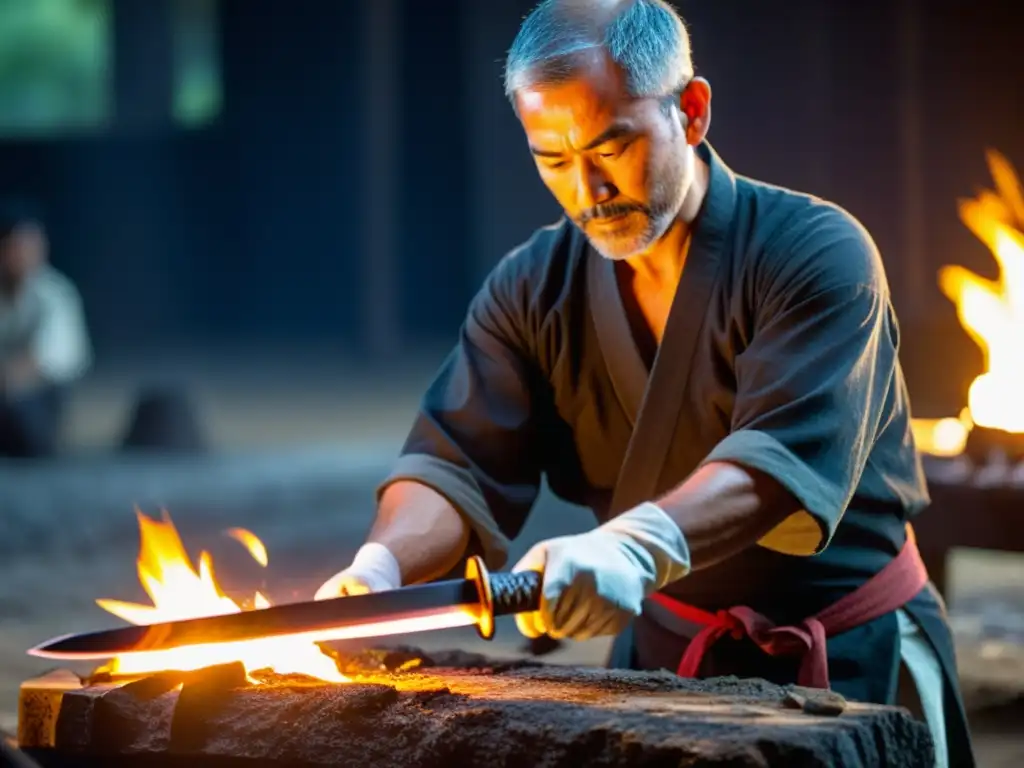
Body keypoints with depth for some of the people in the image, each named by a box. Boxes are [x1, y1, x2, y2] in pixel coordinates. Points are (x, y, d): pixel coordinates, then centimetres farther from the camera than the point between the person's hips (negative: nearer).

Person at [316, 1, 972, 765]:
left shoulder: (817, 256, -19)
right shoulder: (533, 291, -3)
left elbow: (785, 459, -33)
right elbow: (458, 464, -12)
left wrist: (637, 544, -52)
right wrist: (380, 565, -34)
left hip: (851, 666, -4)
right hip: (664, 653, 4)